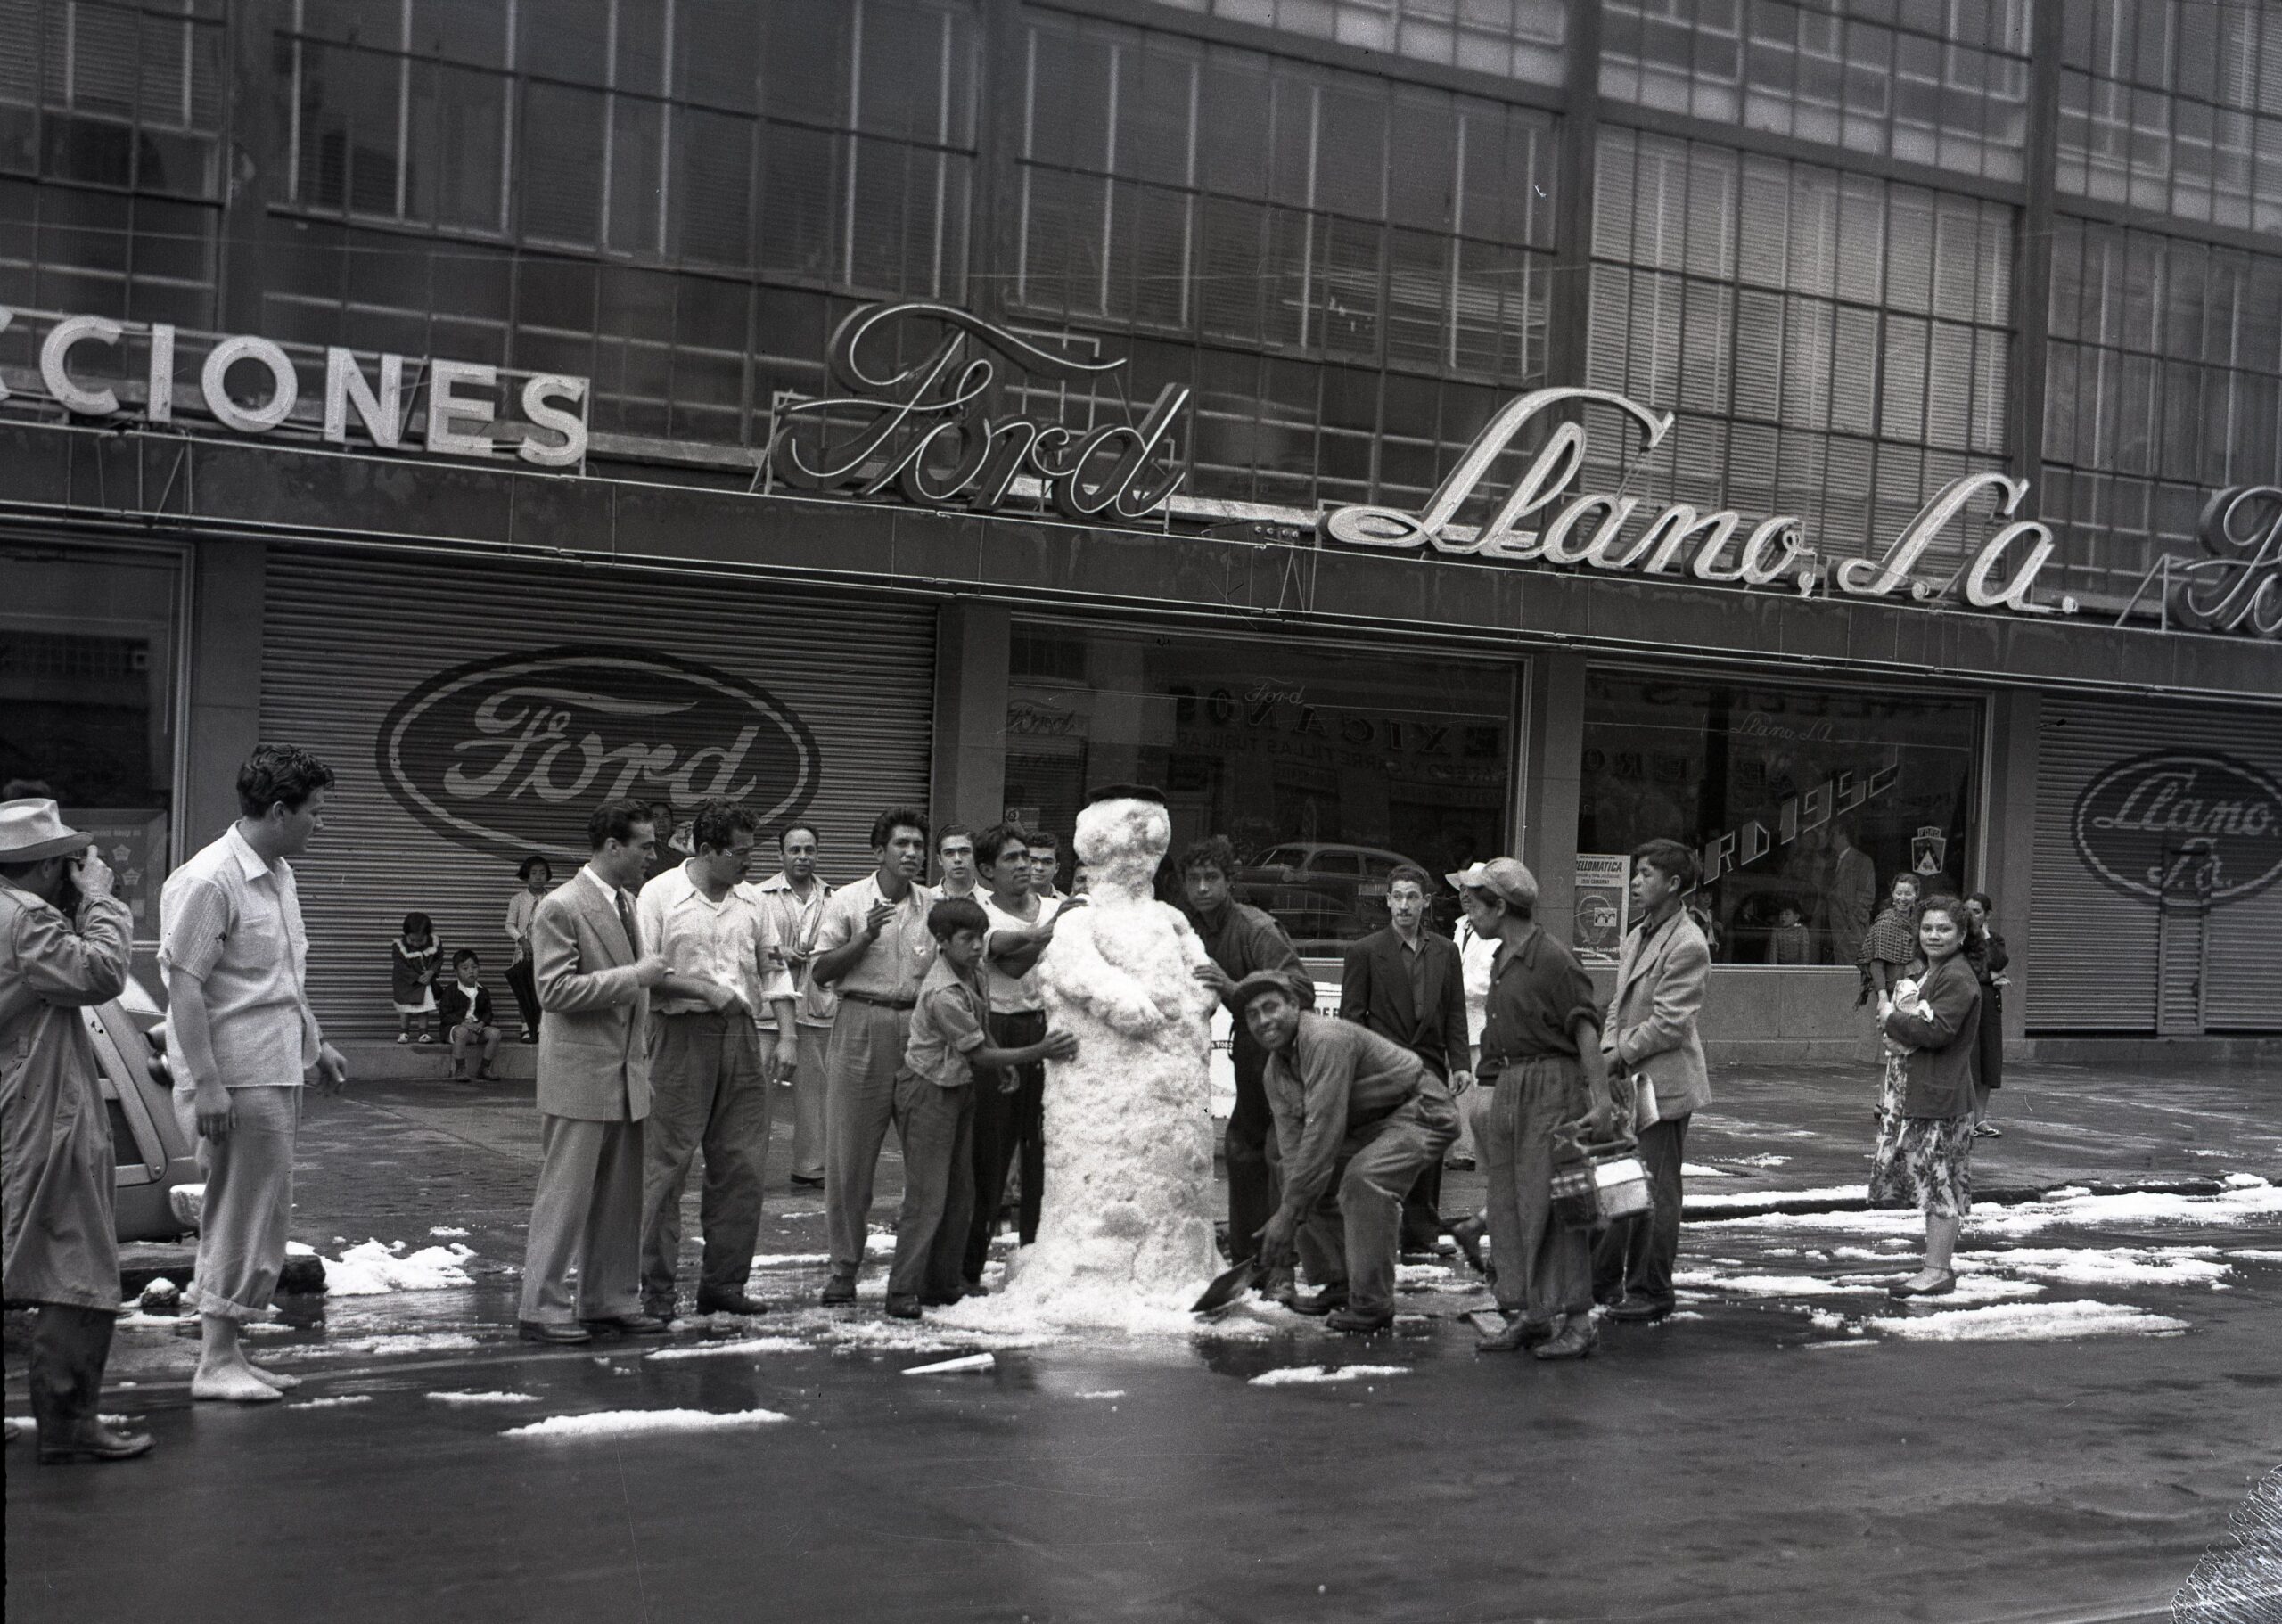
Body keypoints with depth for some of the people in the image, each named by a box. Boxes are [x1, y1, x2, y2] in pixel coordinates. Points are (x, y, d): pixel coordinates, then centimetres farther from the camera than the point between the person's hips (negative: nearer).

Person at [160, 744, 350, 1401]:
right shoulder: (209, 882, -18)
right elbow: (184, 986, -19)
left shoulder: (279, 874, 11)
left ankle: (229, 1352, 23)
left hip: (279, 1071, 9)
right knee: (244, 1217, -3)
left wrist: (315, 1043, 22)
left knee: (257, 1217, 14)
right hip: (238, 1078, -9)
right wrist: (205, 1083, -22)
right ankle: (215, 1364, 7)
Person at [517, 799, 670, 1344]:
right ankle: (541, 1308, 3)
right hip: (580, 1074, -8)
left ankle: (610, 1299, 21)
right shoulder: (561, 908, -13)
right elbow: (555, 990, -20)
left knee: (621, 1197, 12)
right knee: (566, 1193, -4)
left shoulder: (626, 903, 14)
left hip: (626, 1074, 8)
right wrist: (634, 976, -20)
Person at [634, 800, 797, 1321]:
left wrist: (788, 1036, 5)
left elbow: (773, 971, 14)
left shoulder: (752, 901, 12)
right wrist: (700, 990, -17)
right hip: (682, 1036, -5)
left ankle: (723, 1282, 16)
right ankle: (656, 1287, 6)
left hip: (742, 1037, 5)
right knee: (667, 1164, -2)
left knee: (742, 1165, 6)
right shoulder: (659, 895, -5)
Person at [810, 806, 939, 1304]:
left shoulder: (934, 906, 9)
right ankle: (844, 1267, 9)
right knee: (850, 1154, 0)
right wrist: (866, 937, -13)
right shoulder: (847, 901, 1)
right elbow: (821, 972, -2)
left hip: (920, 1027, 2)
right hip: (862, 1025, -2)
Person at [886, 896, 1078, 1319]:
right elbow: (979, 1053, -22)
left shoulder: (972, 970, 0)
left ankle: (944, 1283, 20)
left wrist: (1003, 1069, 5)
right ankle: (903, 1293, -5)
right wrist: (1039, 1052, -24)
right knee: (927, 1197, -9)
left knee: (961, 1196, 12)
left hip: (962, 1088, 9)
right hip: (928, 1092, -9)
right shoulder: (942, 994, -27)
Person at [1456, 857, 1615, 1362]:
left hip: (1551, 1088, -9)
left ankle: (1576, 1320, -4)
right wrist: (1487, 1091, 19)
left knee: (1549, 1206, -9)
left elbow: (1586, 1032, -17)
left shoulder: (1553, 960, -13)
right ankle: (1528, 1314, 14)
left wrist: (1601, 1098, -23)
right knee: (1507, 1206, 8)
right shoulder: (1501, 961, 15)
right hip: (1507, 1090, 9)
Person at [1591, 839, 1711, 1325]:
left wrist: (1620, 1056, -15)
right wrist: (1608, 1049, 0)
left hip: (1663, 1083, -9)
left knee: (1655, 1193, 0)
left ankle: (1650, 1293, 9)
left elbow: (1669, 1022, -19)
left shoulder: (1687, 945, -16)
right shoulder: (1636, 935, 14)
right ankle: (1603, 1281, 26)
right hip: (1630, 1083, 9)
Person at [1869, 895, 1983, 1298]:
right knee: (1934, 1185, 13)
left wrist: (1891, 1018, -11)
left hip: (1940, 1095, -10)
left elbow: (1936, 1031, -23)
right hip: (1911, 1091, 10)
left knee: (1940, 1182, -4)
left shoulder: (1957, 980, -13)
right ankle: (1938, 1266, 20)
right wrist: (1891, 1017, -1)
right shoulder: (1922, 973, 19)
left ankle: (1937, 1271, 0)